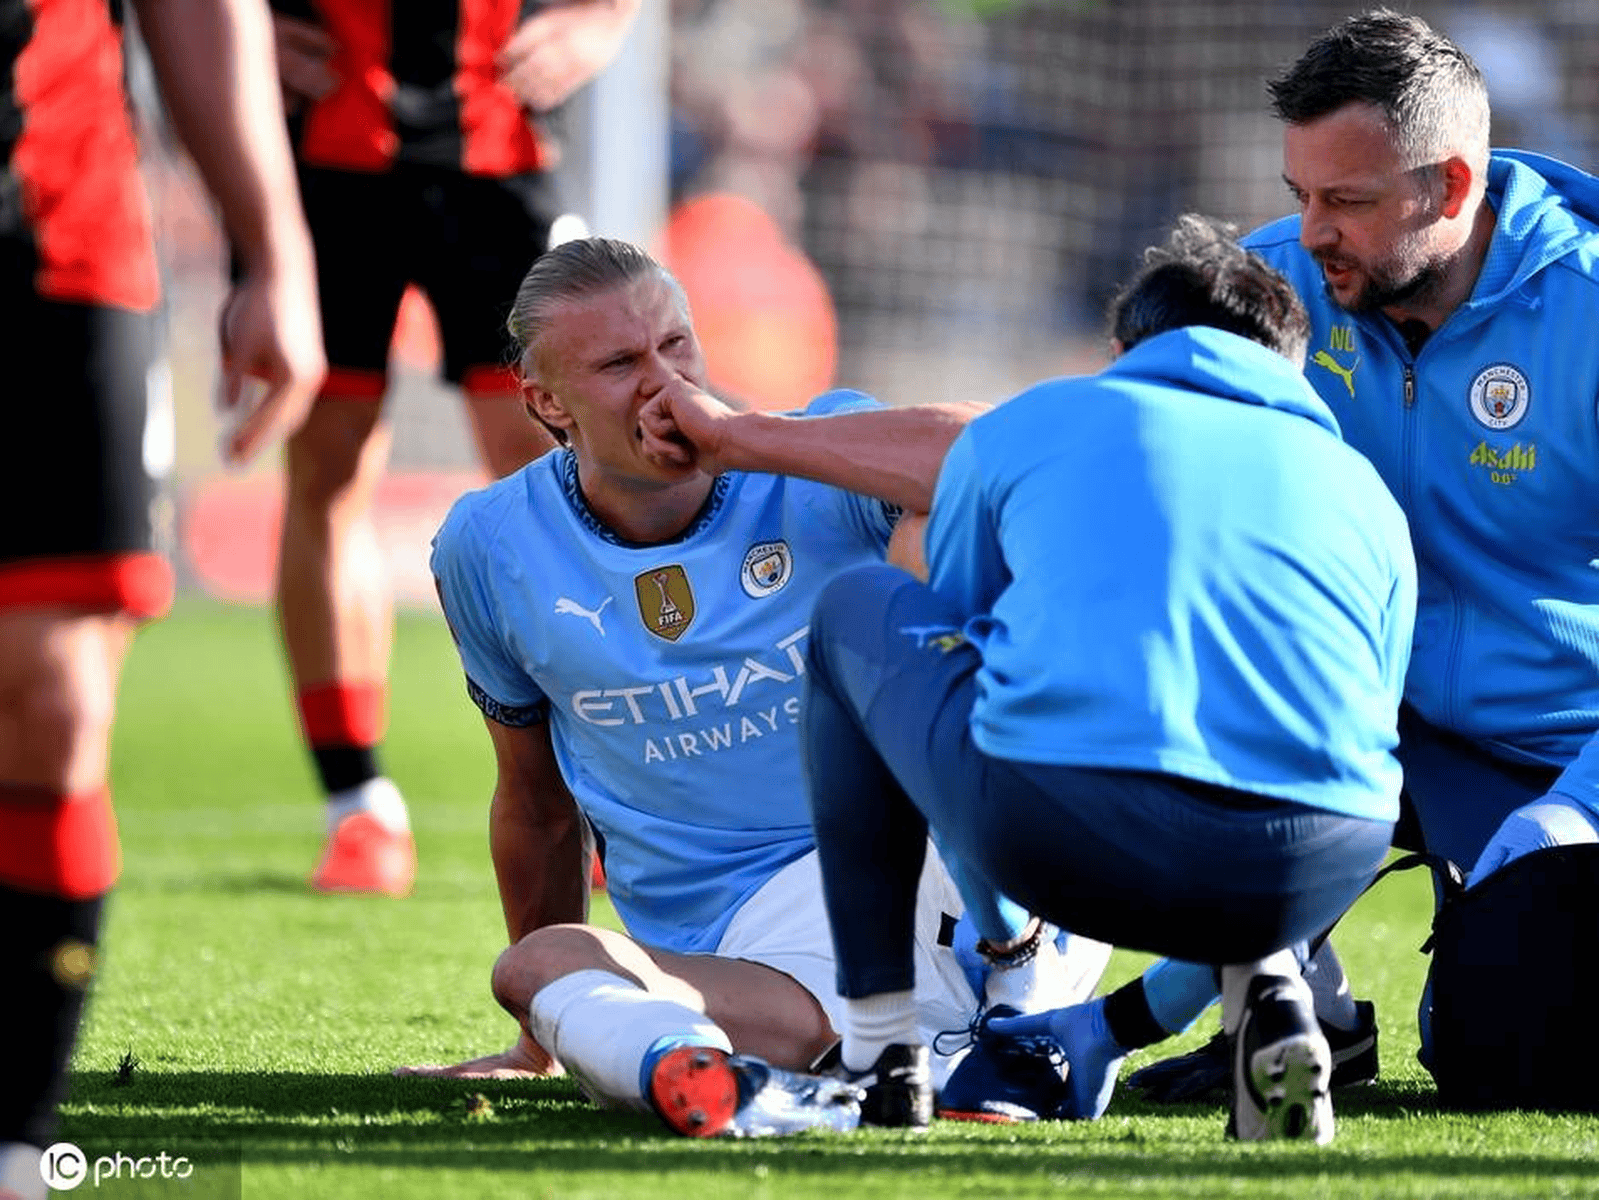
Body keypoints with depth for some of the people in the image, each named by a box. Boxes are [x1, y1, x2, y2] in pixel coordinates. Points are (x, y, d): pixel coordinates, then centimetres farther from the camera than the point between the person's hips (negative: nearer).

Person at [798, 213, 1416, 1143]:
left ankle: (880, 1049, 23)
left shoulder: (1017, 429, 26)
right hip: (1311, 872, 2)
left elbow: (945, 643, 37)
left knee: (858, 611, 29)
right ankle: (1269, 996, 15)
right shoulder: (1366, 491, 30)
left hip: (1058, 836, -2)